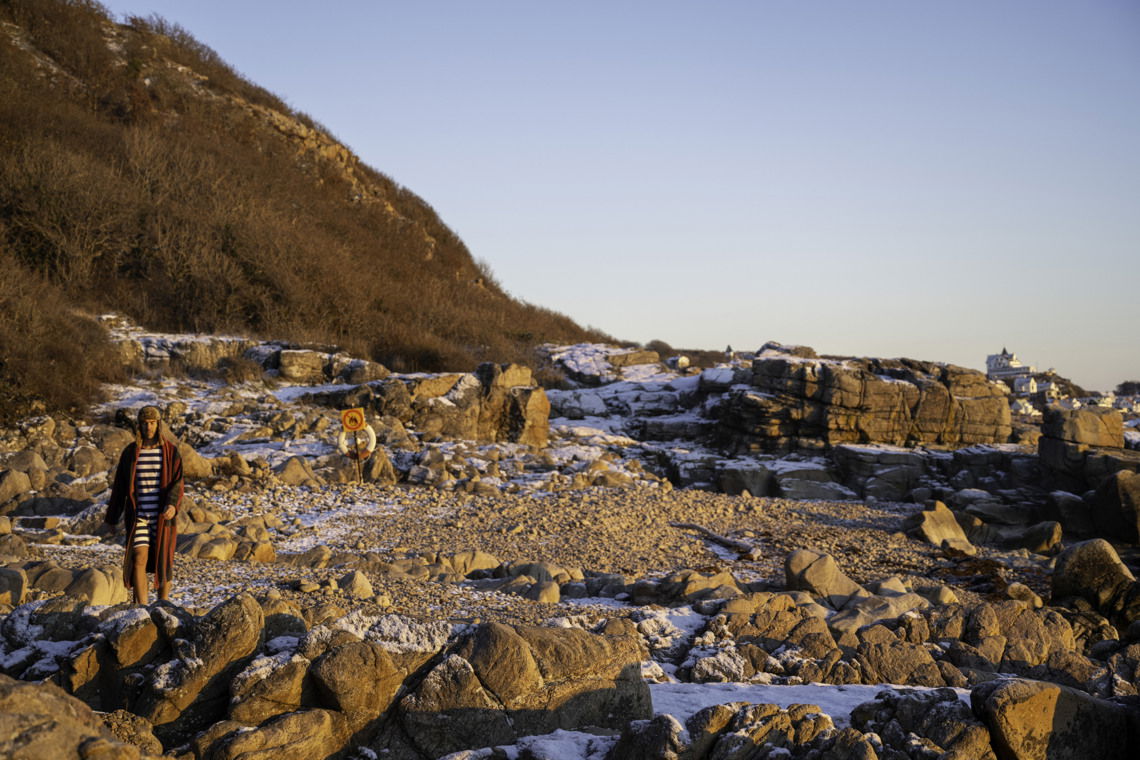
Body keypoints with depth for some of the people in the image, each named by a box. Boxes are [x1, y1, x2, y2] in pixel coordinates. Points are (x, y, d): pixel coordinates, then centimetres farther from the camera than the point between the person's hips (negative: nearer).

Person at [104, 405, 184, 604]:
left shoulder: (171, 451, -2)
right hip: (138, 515, 0)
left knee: (163, 563, 6)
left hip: (162, 515, 0)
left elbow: (177, 483, -11)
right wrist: (112, 519, 9)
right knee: (139, 559, -14)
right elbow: (119, 486, 7)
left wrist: (173, 505, -31)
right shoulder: (130, 452, 2)